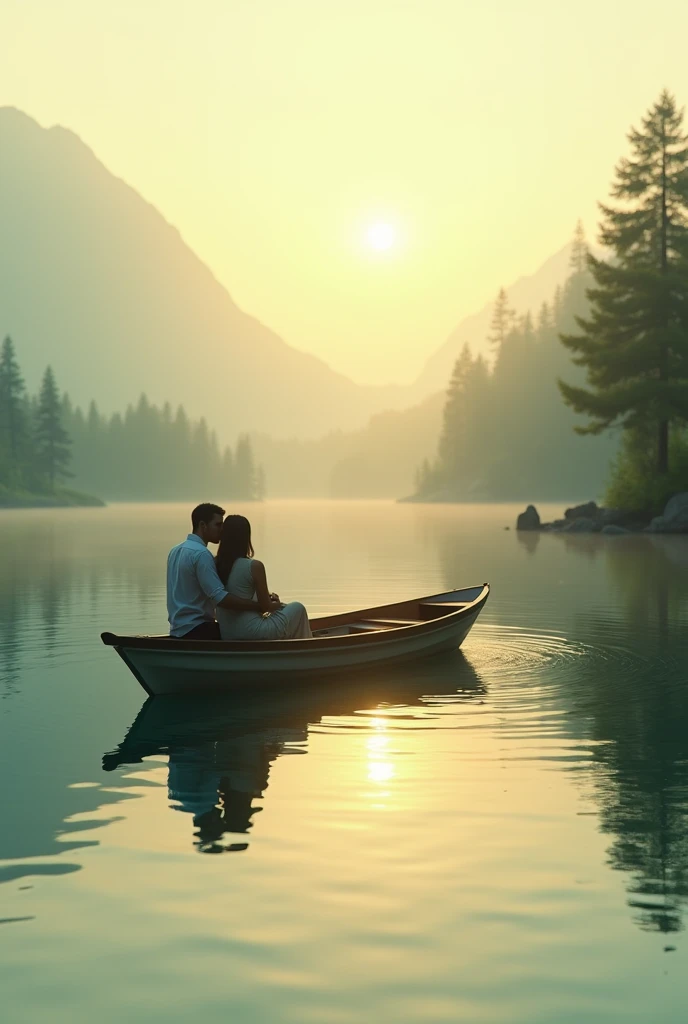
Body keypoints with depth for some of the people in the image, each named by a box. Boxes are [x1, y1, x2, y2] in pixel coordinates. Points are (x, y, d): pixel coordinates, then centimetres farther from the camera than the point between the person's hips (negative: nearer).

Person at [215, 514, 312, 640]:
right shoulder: (254, 566, -16)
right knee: (297, 608, 18)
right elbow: (265, 606, -9)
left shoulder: (215, 565, 1)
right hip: (252, 633, -6)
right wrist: (276, 603, 13)